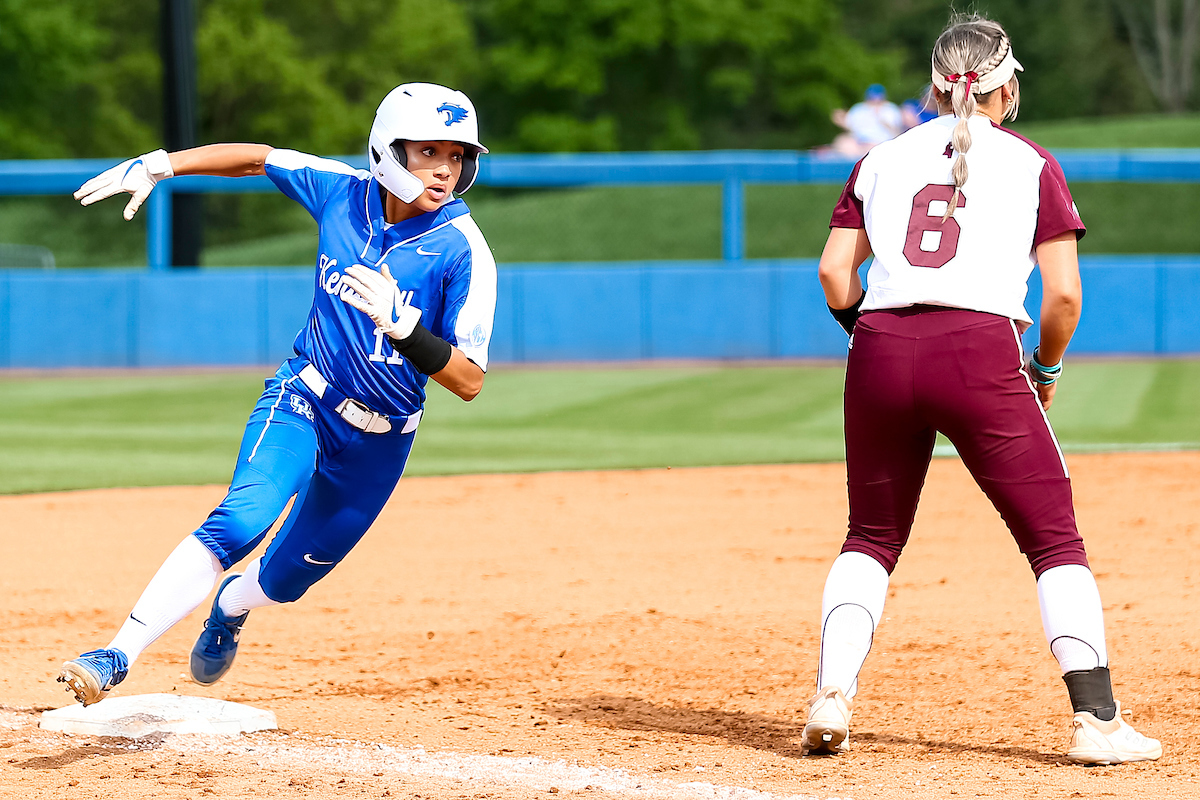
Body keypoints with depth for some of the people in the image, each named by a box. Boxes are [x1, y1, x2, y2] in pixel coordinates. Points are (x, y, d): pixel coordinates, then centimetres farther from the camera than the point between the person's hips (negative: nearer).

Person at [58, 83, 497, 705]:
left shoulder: (463, 252, -19)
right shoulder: (344, 192, -9)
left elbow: (469, 381, -22)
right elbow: (258, 158, 8)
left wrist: (401, 324, -38)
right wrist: (157, 165, -2)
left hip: (378, 442, 0)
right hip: (300, 402, 0)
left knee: (286, 577, 15)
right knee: (242, 520, -28)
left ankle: (228, 608, 52)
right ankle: (117, 657, -32)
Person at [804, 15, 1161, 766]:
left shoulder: (883, 159, 16)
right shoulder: (1032, 164, 9)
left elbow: (835, 271, 9)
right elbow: (1064, 293, 2)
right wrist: (1045, 372, 18)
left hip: (881, 354, 3)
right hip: (982, 353, -3)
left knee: (872, 537, 18)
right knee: (1057, 539, 4)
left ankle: (831, 700, 2)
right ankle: (1095, 719, -5)